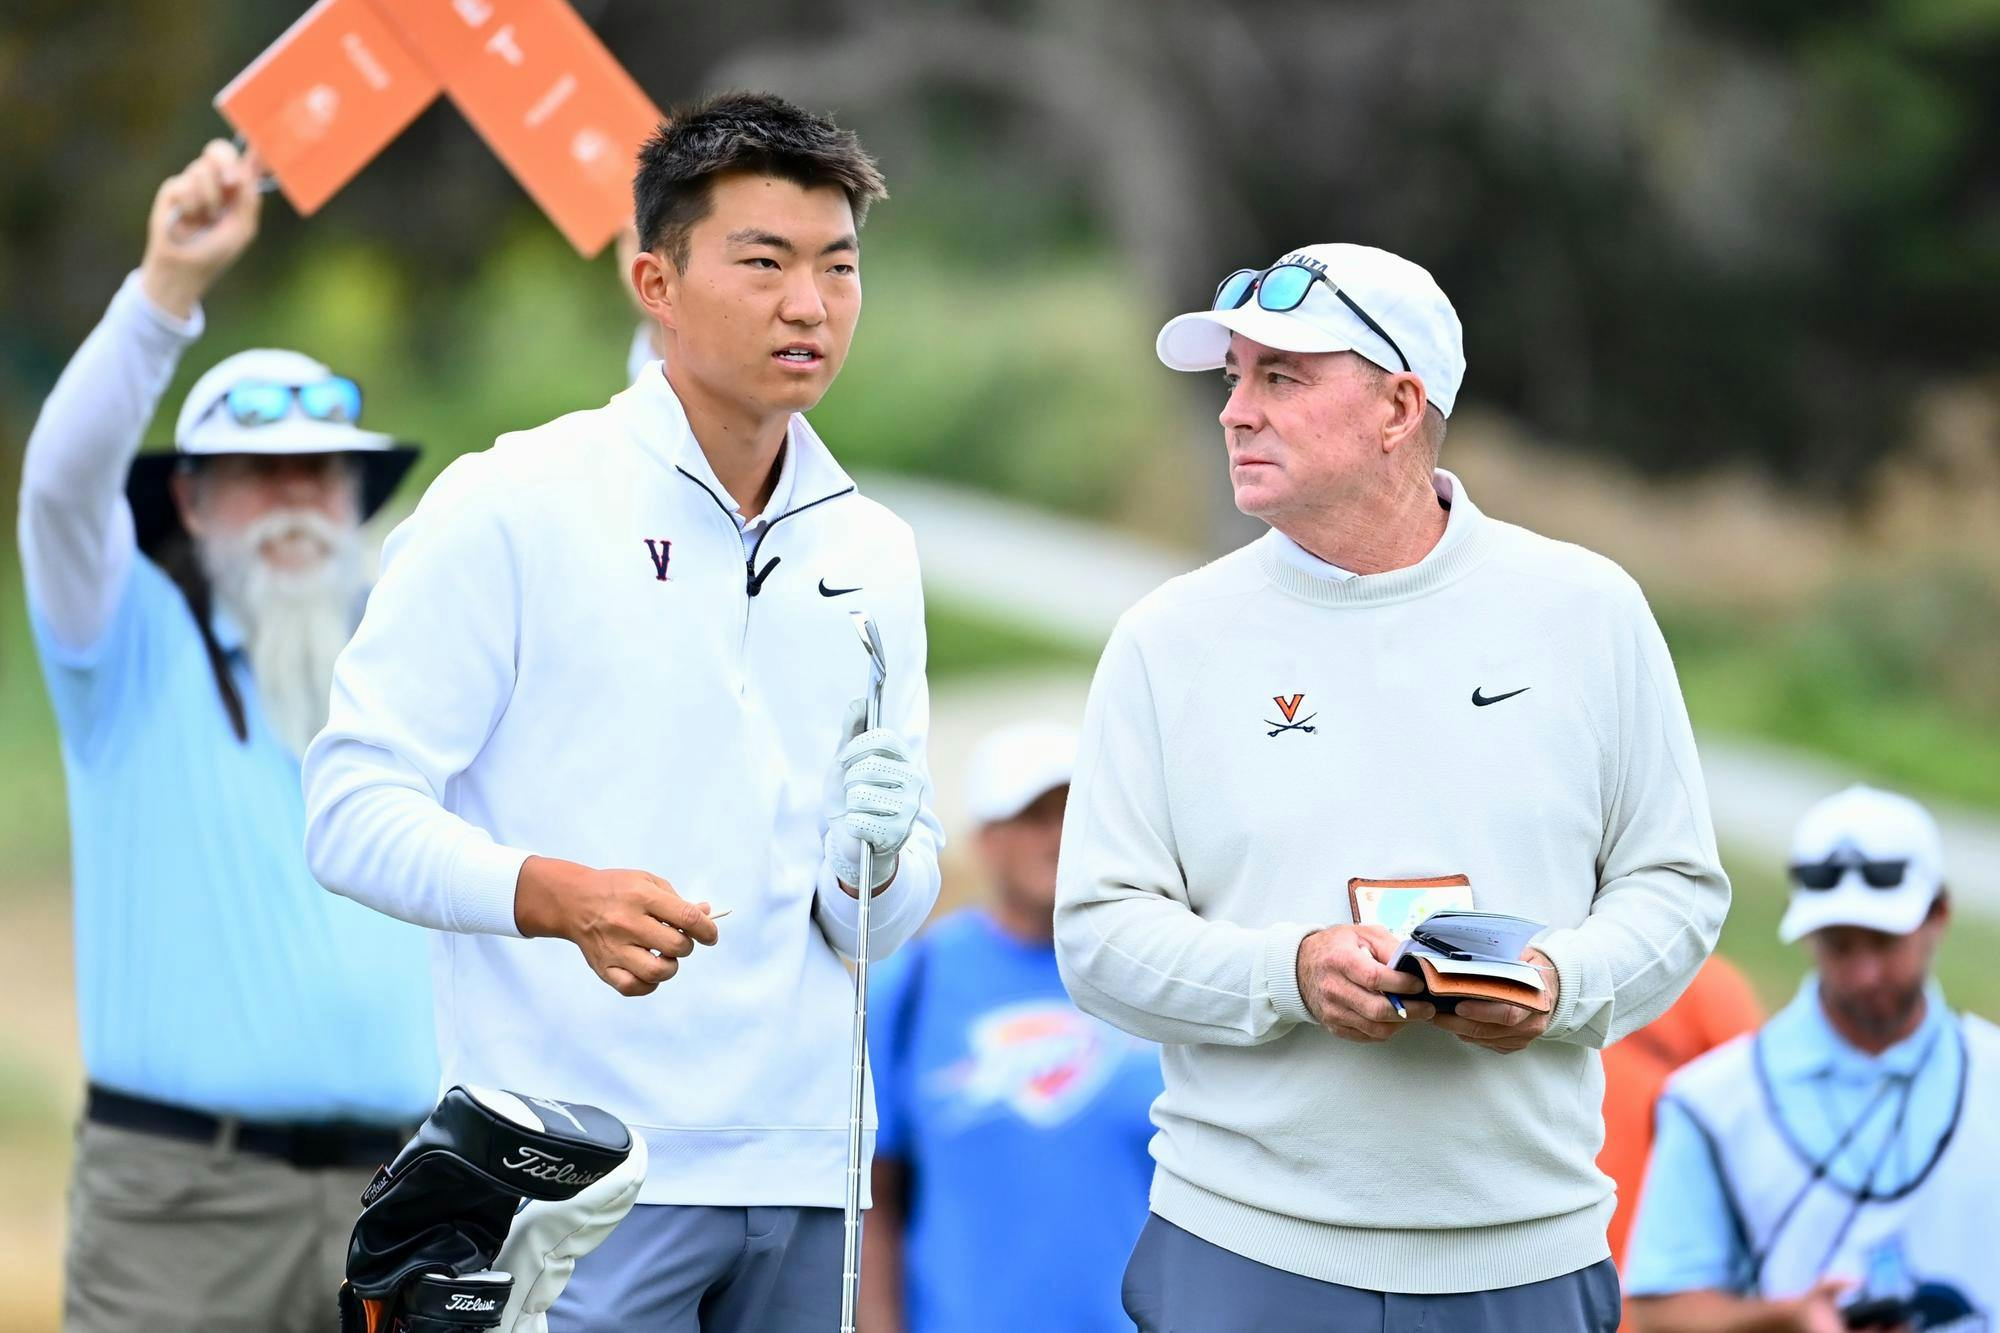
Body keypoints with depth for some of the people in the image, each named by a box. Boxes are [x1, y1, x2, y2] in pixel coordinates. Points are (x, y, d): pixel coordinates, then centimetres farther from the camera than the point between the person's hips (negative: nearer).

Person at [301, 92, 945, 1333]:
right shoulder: (513, 506, -3)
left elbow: (887, 925, 15)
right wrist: (557, 895, -25)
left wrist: (875, 858, -8)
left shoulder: (872, 552, 13)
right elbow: (352, 806, -9)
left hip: (800, 1172, 5)